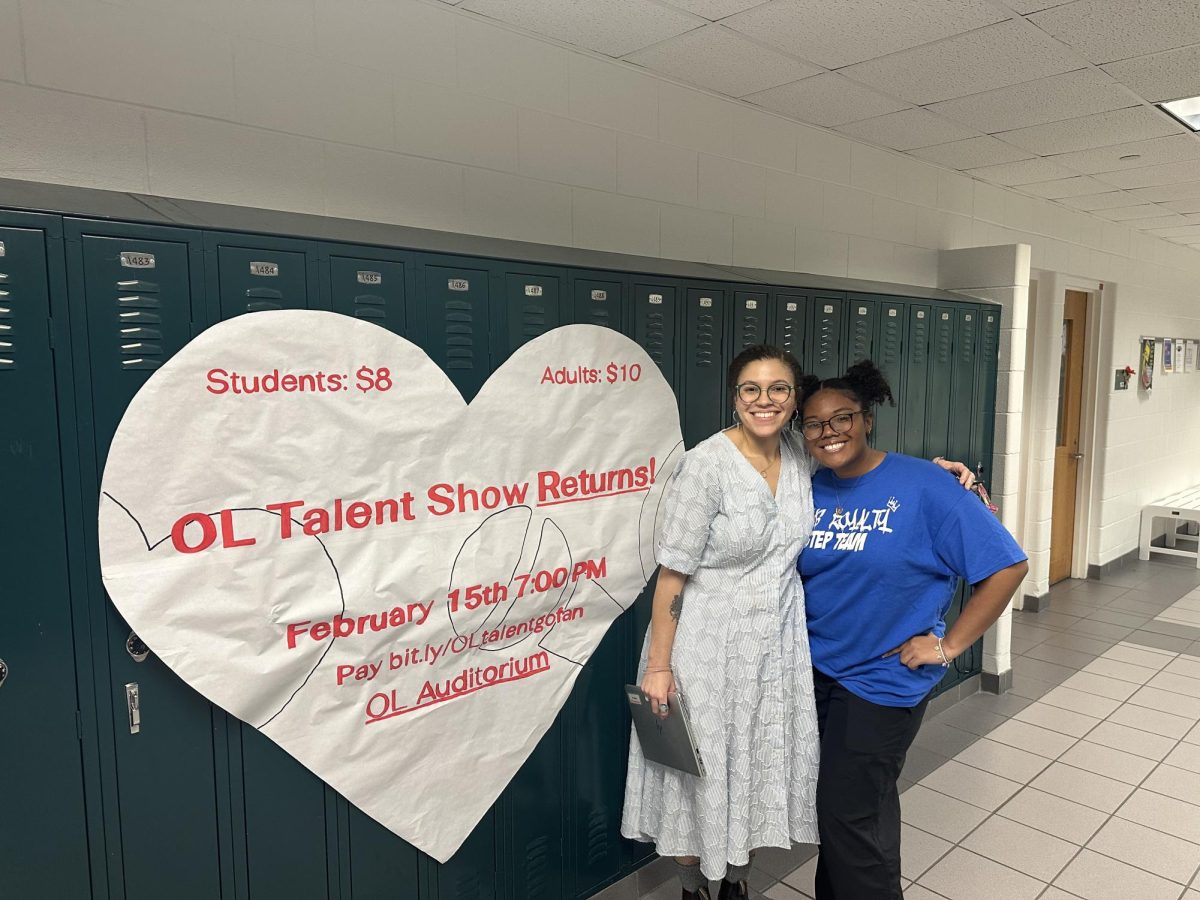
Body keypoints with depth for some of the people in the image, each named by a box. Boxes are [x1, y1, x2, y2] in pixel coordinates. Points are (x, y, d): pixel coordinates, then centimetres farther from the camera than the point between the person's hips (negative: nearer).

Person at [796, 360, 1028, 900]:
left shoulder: (923, 486, -16)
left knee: (849, 814, 3)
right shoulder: (808, 491, -1)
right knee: (831, 806, 18)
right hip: (813, 671, 5)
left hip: (882, 680, -5)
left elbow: (1008, 566, -14)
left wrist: (948, 646, -14)